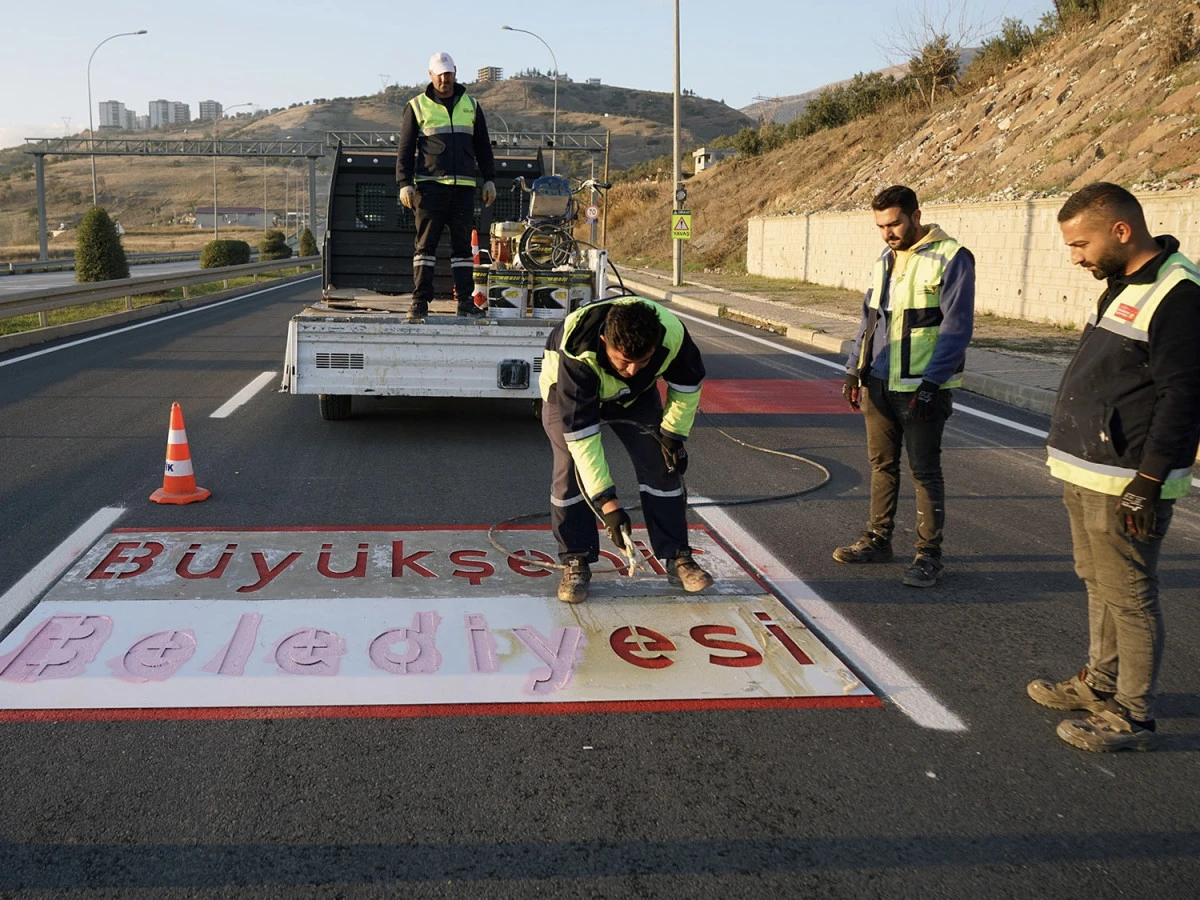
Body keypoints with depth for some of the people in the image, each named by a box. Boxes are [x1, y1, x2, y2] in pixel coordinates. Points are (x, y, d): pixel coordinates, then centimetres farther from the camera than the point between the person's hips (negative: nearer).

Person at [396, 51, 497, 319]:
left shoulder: (470, 105, 16)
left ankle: (465, 301, 6)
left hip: (463, 187, 3)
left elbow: (483, 146, 20)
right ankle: (420, 301, -4)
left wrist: (489, 179, 12)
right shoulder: (417, 106, 7)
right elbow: (405, 149, 5)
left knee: (462, 244, 3)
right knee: (426, 244, -5)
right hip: (430, 185, -2)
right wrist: (404, 183, -5)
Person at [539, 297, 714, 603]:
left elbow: (688, 383, -12)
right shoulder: (577, 355, -45)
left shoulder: (672, 334, -36)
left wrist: (673, 433, -9)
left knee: (660, 466, -5)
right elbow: (580, 432, -41)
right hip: (569, 394, -3)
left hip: (636, 395, 3)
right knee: (571, 471, -14)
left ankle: (677, 558, 6)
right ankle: (576, 563, 1)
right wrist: (606, 501, -42)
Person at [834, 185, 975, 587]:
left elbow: (956, 327, -14)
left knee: (925, 471, 0)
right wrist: (855, 370, 12)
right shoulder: (885, 260, 13)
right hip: (879, 384, 7)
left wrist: (931, 382, -20)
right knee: (882, 464, 14)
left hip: (922, 388, -7)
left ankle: (929, 555, 10)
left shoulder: (950, 258, -10)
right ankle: (878, 539, 26)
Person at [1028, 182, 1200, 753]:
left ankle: (1133, 716, 11)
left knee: (1128, 597, 0)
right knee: (1098, 584, 20)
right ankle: (1101, 684, 34)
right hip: (1086, 473, 10)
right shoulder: (1123, 287, 14)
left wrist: (1147, 483, -22)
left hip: (1126, 485, -10)